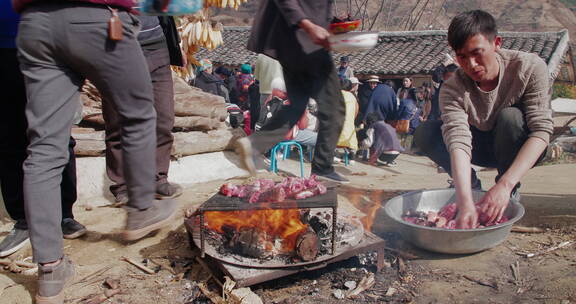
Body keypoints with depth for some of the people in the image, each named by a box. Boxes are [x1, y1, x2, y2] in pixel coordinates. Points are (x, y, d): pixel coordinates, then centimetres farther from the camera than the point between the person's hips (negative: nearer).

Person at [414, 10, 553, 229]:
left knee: (510, 117, -34)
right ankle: (471, 186, -2)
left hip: (520, 150, -1)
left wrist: (506, 184, -44)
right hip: (482, 147, 2)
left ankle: (511, 191, -12)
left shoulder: (530, 67, -26)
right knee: (425, 133, -21)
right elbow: (458, 141, -39)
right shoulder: (453, 89, -25)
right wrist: (465, 202, -54)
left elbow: (541, 130, -32)